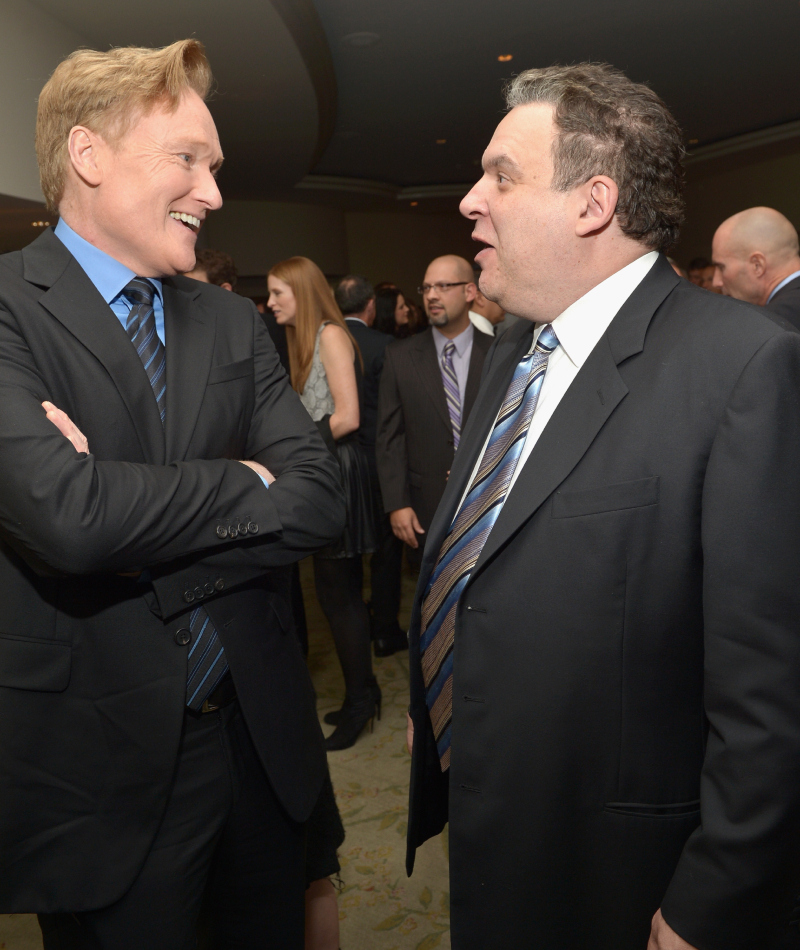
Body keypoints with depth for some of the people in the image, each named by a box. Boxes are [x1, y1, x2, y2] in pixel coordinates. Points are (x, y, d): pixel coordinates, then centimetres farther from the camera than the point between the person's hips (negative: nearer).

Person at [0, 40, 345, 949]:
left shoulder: (234, 323, 5)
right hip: (98, 768, -5)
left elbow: (319, 500, -5)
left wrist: (143, 544, -17)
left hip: (262, 741, 6)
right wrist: (242, 483, -13)